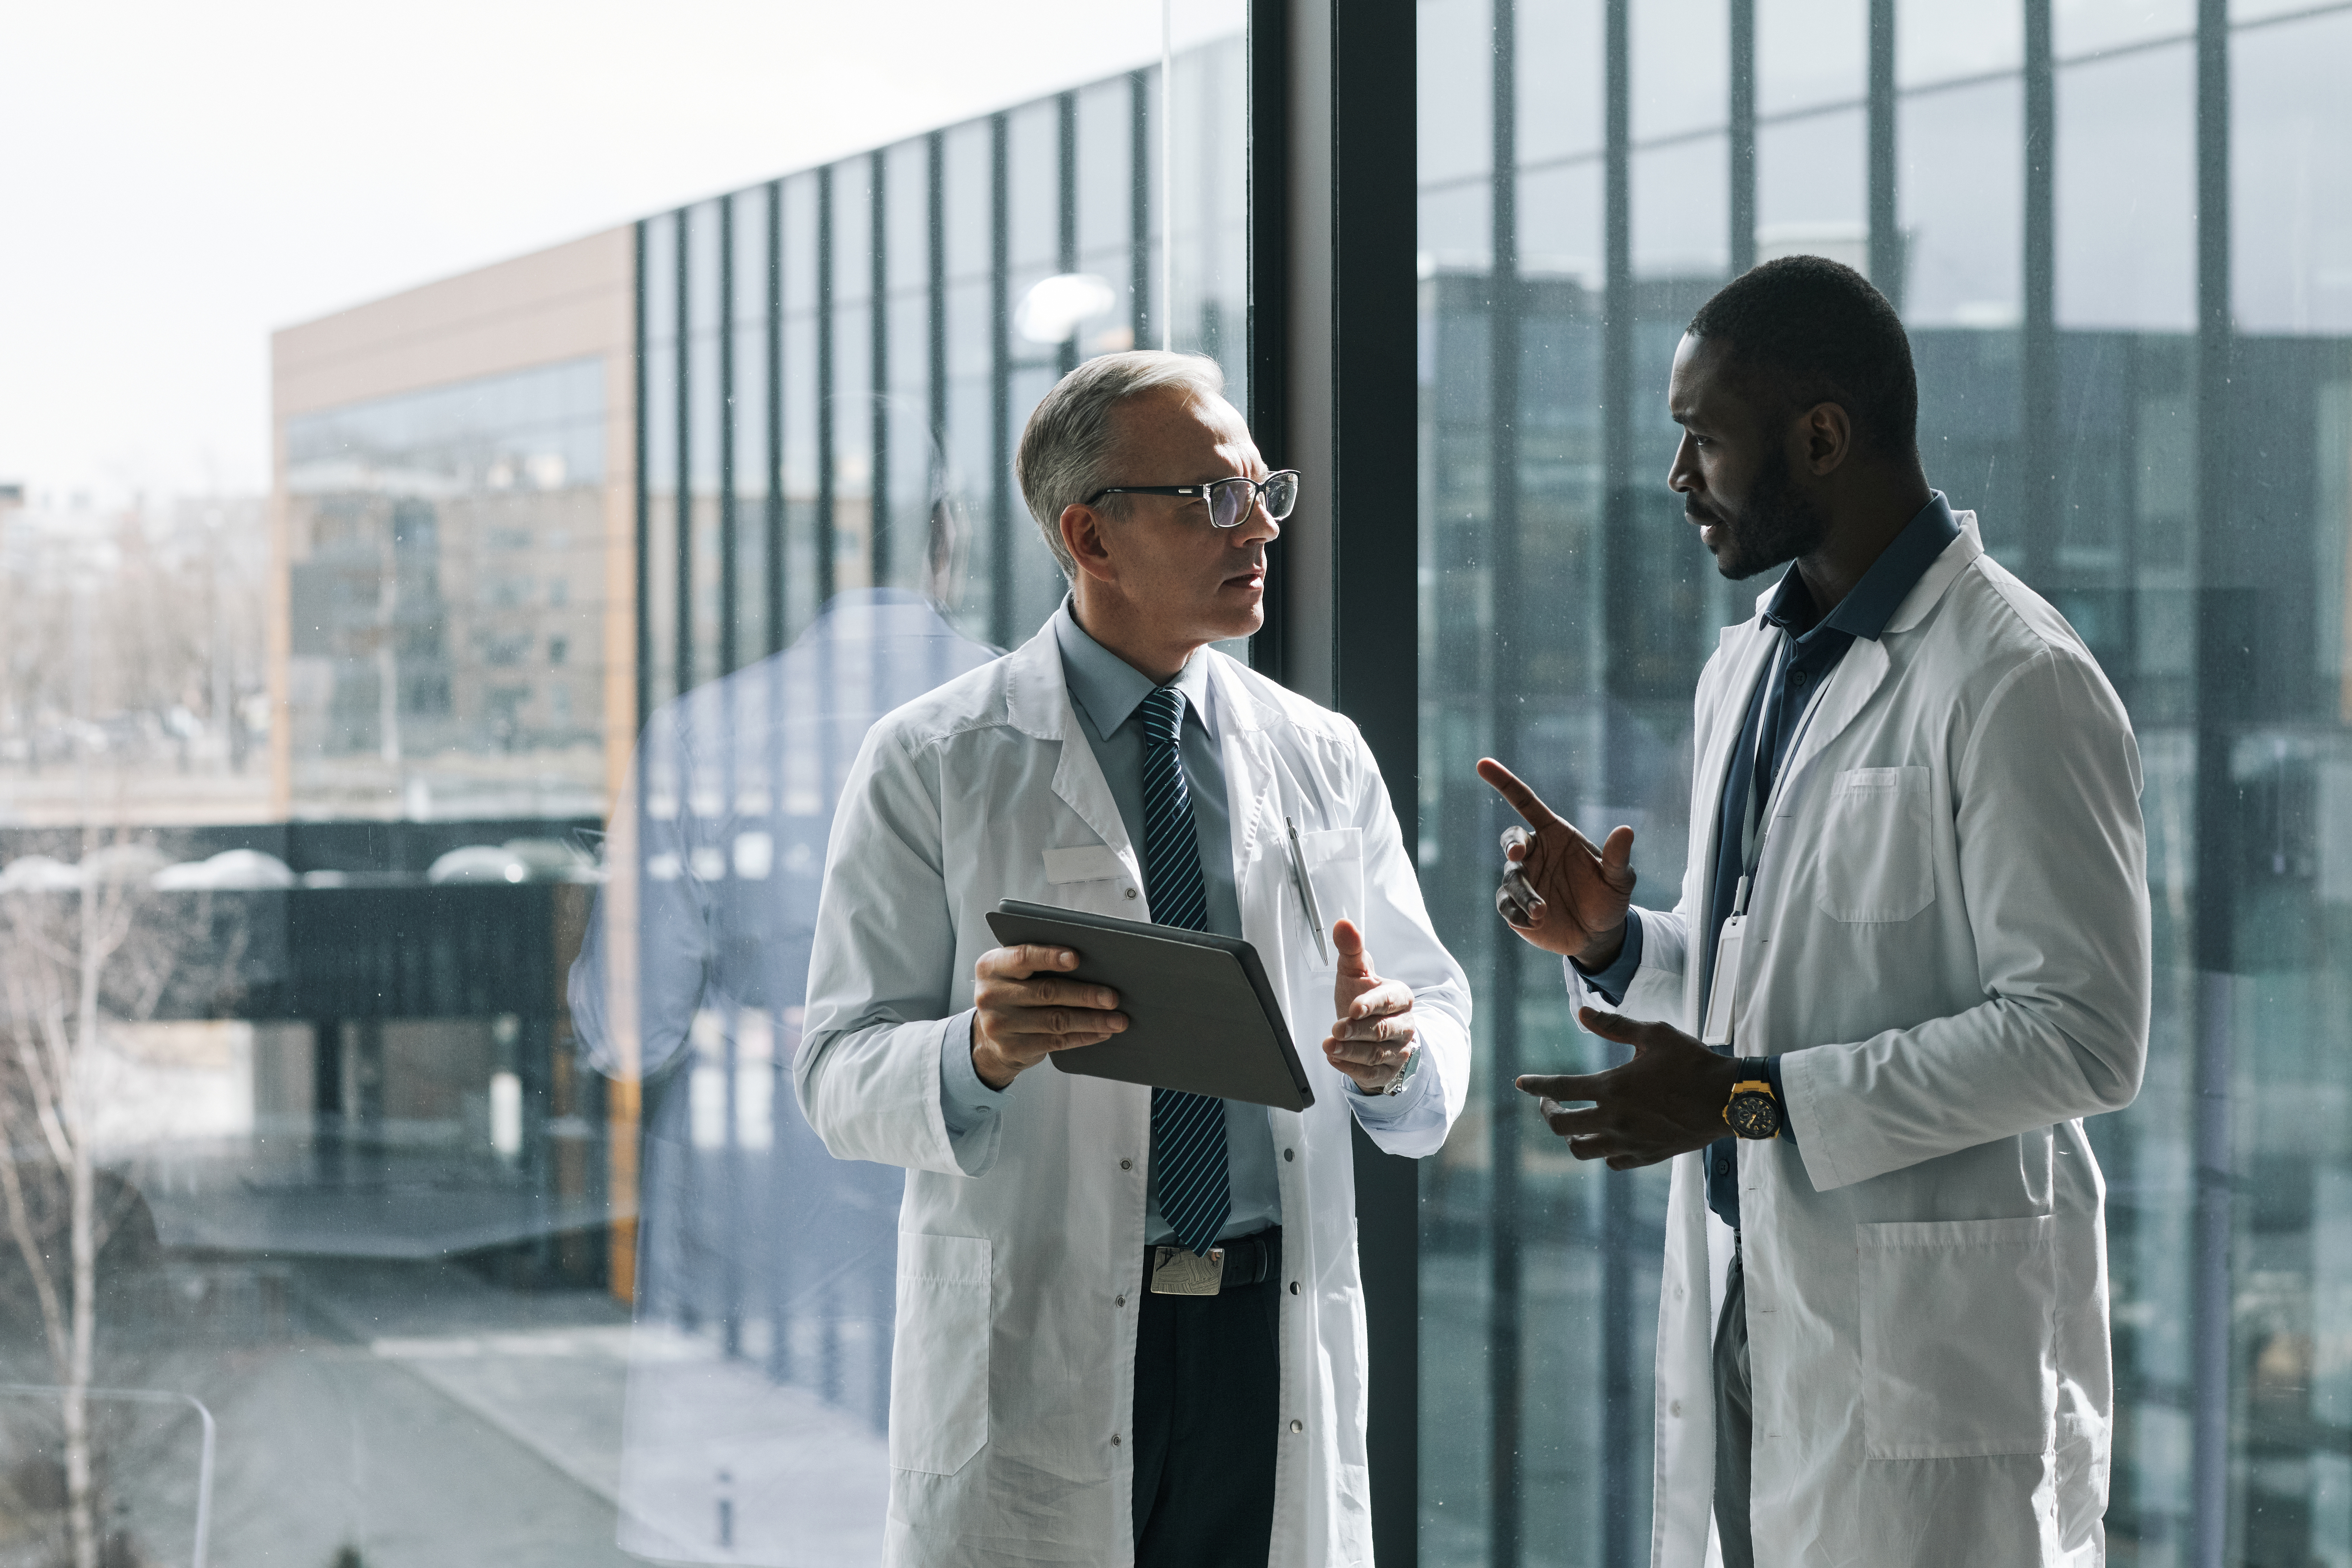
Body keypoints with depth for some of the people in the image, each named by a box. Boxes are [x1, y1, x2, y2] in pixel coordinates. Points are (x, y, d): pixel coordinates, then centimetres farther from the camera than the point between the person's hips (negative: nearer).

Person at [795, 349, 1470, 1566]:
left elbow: (1441, 1029, 10)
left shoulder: (1324, 760, 11)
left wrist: (1395, 1053, -13)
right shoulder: (931, 767, 0)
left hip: (1277, 1348, 3)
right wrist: (978, 1053, -25)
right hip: (1036, 1359, -3)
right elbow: (841, 1076, -4)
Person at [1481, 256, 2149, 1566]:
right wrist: (1614, 942, 2)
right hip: (1743, 1305, 8)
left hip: (1930, 1336, -8)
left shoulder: (2016, 683, -13)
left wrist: (1750, 1099, -19)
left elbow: (2084, 1038, -18)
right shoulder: (1747, 671, 15)